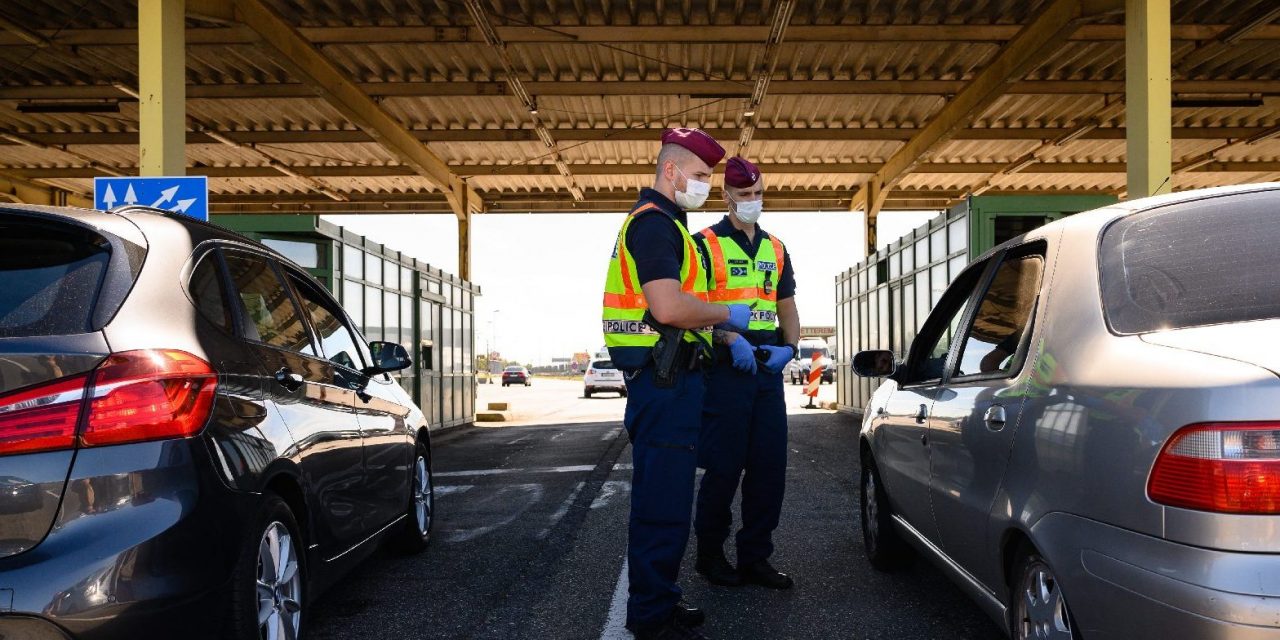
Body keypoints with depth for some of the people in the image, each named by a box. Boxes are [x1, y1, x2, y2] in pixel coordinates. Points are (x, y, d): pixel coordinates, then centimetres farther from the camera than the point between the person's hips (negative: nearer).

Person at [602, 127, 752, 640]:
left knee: (661, 496, 17)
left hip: (667, 379, 11)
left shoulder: (661, 223, 21)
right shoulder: (654, 222, -13)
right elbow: (668, 308, -26)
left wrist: (725, 336, 16)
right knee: (663, 500, -5)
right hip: (664, 379, -11)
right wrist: (727, 316, -11)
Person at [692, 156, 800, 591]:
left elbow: (787, 307, 20)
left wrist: (789, 347, 2)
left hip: (769, 366, 6)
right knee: (724, 466, -2)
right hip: (726, 368, -6)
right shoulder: (705, 243, -1)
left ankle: (755, 558, 17)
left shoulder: (775, 249, 18)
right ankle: (710, 554, 14)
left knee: (770, 466, 6)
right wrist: (732, 340, -22)